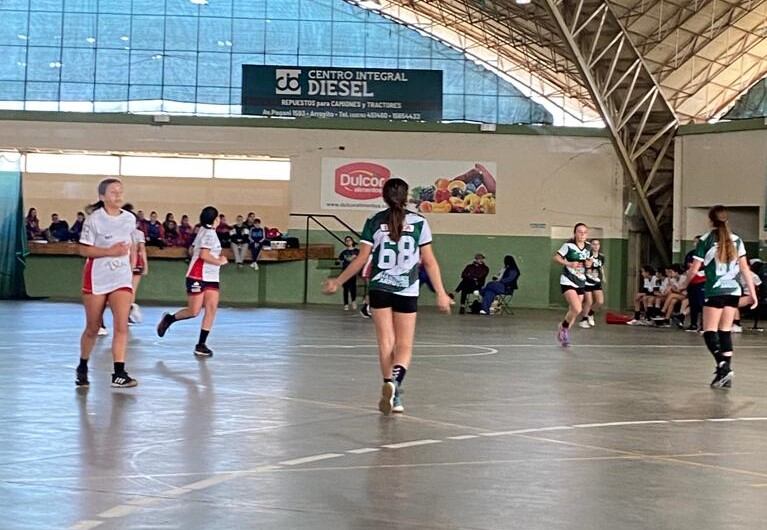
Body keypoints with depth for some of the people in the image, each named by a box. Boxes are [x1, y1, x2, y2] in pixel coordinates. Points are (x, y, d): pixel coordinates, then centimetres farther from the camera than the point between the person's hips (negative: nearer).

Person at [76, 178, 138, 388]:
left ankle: (119, 373, -14)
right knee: (92, 328, 7)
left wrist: (132, 265, 13)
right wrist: (110, 251, -21)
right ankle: (82, 368, 29)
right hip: (97, 278, -3)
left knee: (121, 325, -14)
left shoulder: (130, 219, 4)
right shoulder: (94, 219, -9)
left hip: (122, 278, 3)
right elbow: (84, 250, -10)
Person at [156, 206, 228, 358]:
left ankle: (201, 344, -2)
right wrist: (220, 262, -11)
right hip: (197, 277, -9)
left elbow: (193, 250, 22)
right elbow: (204, 255, -23)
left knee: (211, 309, -3)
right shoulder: (209, 233, -13)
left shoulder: (204, 231, 16)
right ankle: (168, 319, 22)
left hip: (211, 278, 9)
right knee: (194, 311, -6)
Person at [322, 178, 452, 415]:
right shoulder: (419, 223, -2)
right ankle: (395, 381, -23)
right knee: (404, 345, 3)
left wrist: (338, 282, 10)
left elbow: (361, 259, -2)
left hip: (380, 288, 1)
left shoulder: (374, 222, -1)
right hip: (407, 291, -1)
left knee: (386, 342, 9)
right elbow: (429, 261, -2)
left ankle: (392, 394, 8)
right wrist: (441, 293, 4)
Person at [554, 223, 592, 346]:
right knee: (577, 309, -20)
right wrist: (569, 264, -21)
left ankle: (563, 334, 29)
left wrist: (589, 263, -1)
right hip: (568, 282, -6)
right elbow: (556, 257, -8)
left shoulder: (588, 248, 6)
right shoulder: (569, 245, -11)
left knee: (573, 311, 11)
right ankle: (564, 327, 5)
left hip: (581, 283, 6)